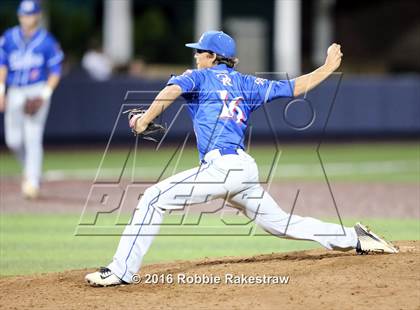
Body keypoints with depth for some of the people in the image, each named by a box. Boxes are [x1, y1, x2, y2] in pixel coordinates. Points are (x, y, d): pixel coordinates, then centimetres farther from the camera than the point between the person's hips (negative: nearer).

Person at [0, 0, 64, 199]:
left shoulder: (47, 42, -5)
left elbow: (55, 72, -1)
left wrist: (45, 95, -12)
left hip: (37, 93, -4)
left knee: (33, 138, -12)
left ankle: (32, 182, -11)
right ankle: (29, 167, 31)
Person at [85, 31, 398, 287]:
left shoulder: (199, 77, 8)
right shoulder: (247, 83, 23)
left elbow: (172, 90, -12)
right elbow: (295, 87, 22)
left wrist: (145, 120, -18)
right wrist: (328, 68, 35)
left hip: (221, 166, -8)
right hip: (247, 169, 8)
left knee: (154, 198, -8)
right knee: (280, 222, 20)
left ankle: (122, 270, -18)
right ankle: (355, 238, 17)